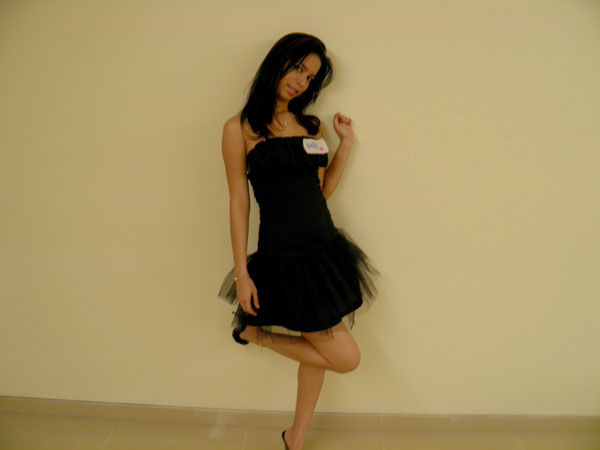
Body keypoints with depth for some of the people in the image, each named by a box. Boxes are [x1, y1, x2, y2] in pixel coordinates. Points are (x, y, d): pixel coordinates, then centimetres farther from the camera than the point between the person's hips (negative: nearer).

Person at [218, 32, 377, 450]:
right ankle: (256, 333, 18)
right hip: (283, 260, -6)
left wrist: (346, 143, 6)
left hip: (325, 249, 6)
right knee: (346, 357, -2)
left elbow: (322, 191, 12)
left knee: (317, 352, 15)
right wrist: (242, 274, -8)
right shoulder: (240, 128, -5)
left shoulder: (311, 127, 10)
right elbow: (239, 203, -7)